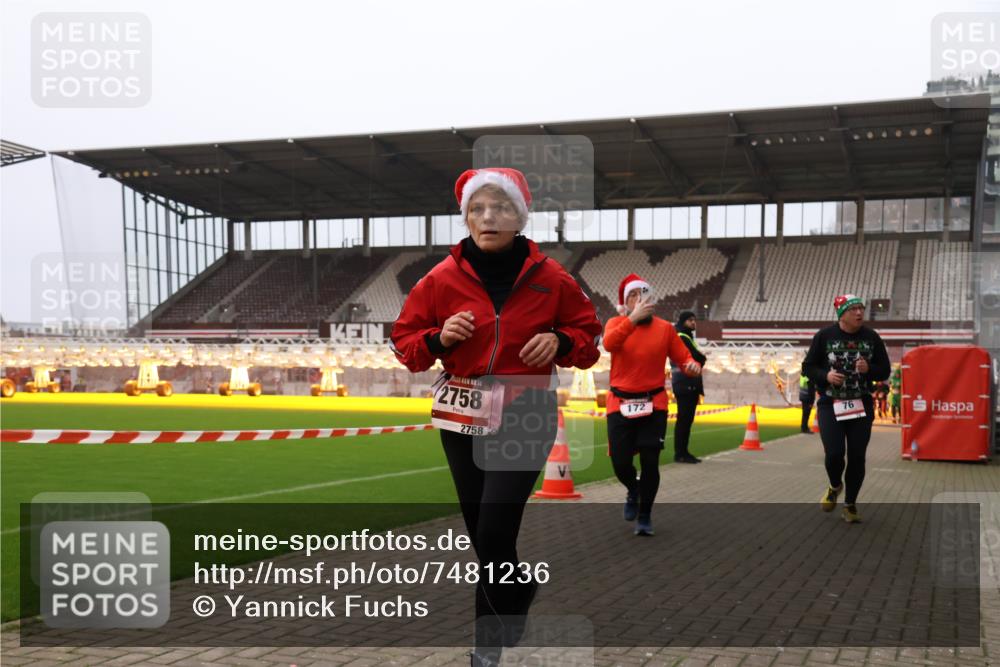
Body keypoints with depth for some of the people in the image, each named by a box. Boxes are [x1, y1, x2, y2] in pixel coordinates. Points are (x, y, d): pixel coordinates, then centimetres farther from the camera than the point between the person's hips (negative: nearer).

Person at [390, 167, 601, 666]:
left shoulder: (550, 279, -3)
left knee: (493, 535, -11)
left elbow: (587, 334, 9)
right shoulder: (442, 279, -1)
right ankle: (520, 592, 40)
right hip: (462, 417, 3)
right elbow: (405, 341, 7)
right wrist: (438, 339, -14)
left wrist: (560, 342, -12)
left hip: (525, 417, -2)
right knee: (482, 533, 10)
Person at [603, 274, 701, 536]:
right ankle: (633, 491, 35)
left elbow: (683, 357, 6)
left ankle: (644, 517, 19)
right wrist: (633, 318, -32)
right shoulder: (616, 323, 0)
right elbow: (609, 343, -22)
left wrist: (692, 366, -17)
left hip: (654, 404, 0)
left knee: (650, 463, -2)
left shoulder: (665, 328, 4)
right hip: (620, 404, 0)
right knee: (620, 463, -1)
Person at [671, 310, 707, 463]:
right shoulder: (682, 338, -10)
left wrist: (700, 358, 2)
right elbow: (698, 358, -15)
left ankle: (683, 452, 13)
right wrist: (702, 357, 4)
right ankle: (680, 453, -8)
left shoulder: (687, 337, 23)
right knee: (684, 419, -9)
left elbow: (698, 361, 22)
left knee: (687, 419, 10)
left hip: (689, 385, 10)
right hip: (685, 385, -10)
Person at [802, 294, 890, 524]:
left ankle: (850, 505, 19)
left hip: (862, 406, 2)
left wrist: (868, 369, -14)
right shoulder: (824, 336, -4)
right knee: (834, 453, -12)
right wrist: (826, 376, -17)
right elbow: (808, 367, 2)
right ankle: (835, 486, 22)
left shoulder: (871, 337, 2)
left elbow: (884, 371, 7)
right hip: (830, 404, -2)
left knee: (857, 457, 1)